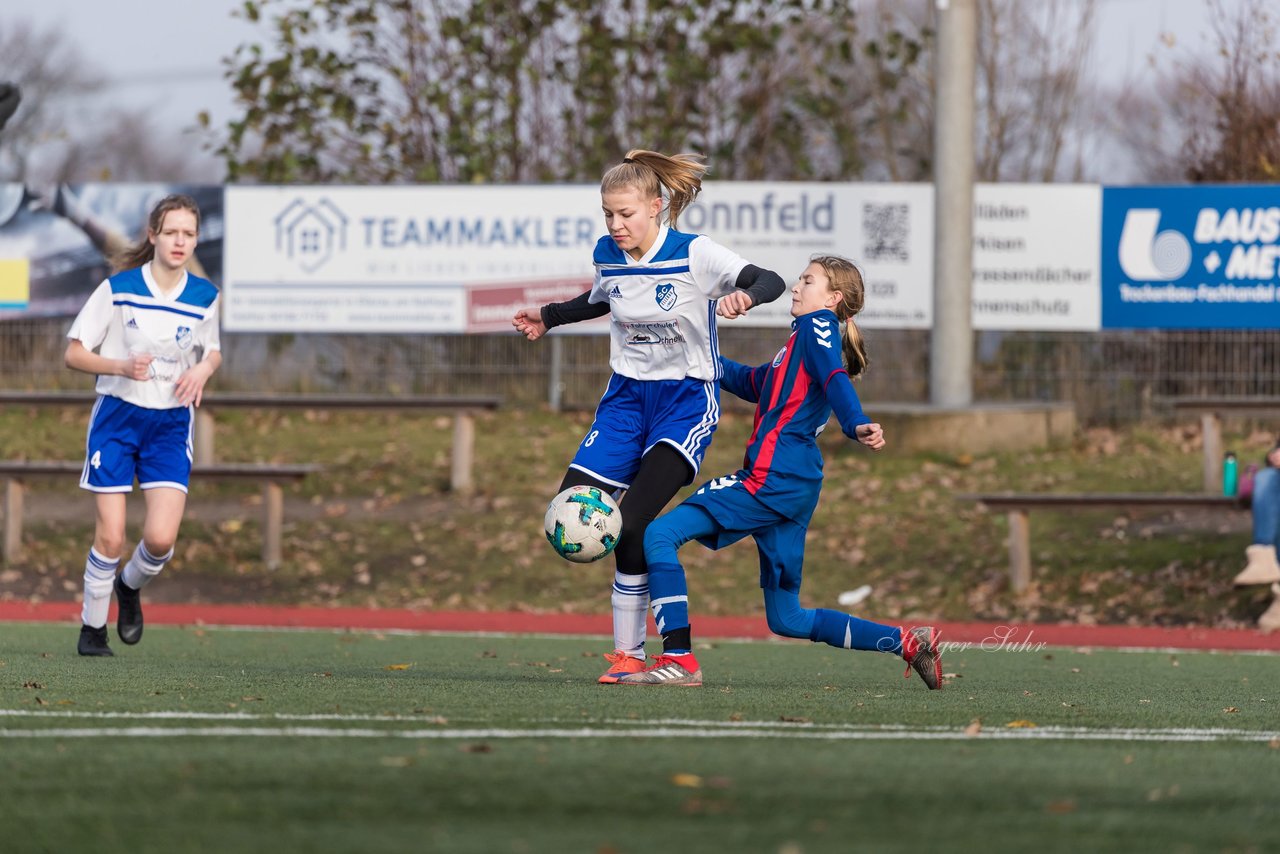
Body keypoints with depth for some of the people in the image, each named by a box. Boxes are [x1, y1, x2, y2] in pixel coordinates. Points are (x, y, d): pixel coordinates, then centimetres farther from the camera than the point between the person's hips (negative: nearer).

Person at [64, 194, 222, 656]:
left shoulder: (205, 296, 0)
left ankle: (130, 586, 22)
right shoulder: (118, 289, -8)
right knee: (110, 536, -6)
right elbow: (74, 353, -3)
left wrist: (203, 369, -7)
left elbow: (213, 350, 17)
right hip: (117, 417, -2)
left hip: (171, 423, 2)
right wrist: (121, 366, -21)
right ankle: (92, 627, 15)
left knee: (161, 538, -12)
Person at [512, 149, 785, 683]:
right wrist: (548, 317, 27)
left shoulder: (695, 255, -15)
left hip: (686, 399, -6)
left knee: (632, 522, -18)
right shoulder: (607, 255, 1)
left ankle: (628, 653, -6)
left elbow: (771, 281, -24)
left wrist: (746, 296, -44)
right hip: (627, 395, 6)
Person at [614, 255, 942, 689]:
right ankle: (907, 641, 12)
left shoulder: (818, 326, -2)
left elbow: (836, 380, -22)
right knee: (786, 619, 13)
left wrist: (858, 425, -40)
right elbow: (753, 383, 40)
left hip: (773, 476, -10)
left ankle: (679, 659, -20)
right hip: (792, 486, 10)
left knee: (660, 534, -12)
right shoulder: (805, 341, 26)